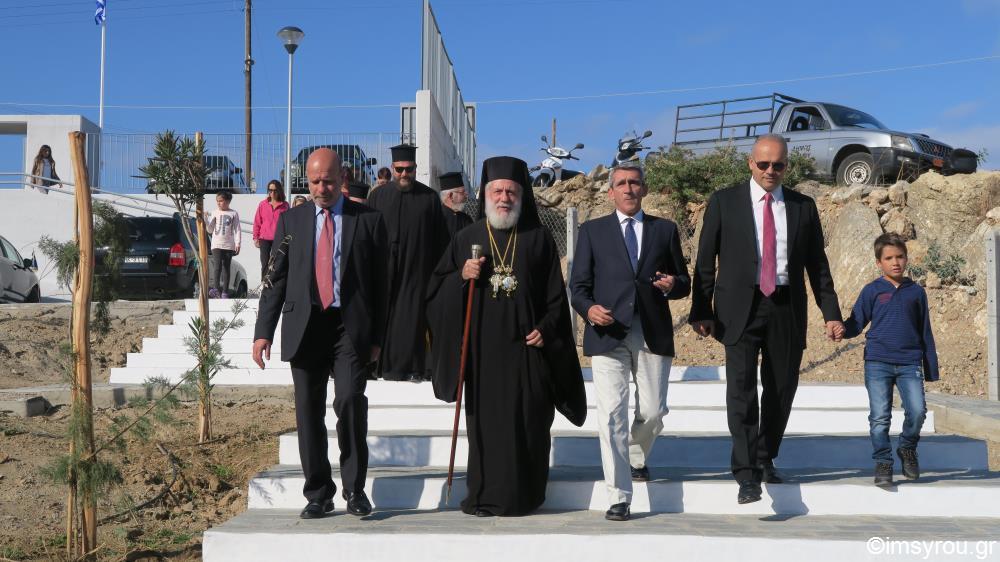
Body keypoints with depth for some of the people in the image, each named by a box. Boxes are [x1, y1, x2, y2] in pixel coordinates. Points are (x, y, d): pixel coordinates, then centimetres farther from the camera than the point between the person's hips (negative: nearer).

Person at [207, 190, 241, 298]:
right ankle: (216, 288, -26)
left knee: (226, 268, 5)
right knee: (217, 266, -16)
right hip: (217, 245, 0)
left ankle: (225, 291, 7)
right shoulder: (215, 213, 7)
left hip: (229, 245, 0)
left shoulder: (233, 214, 4)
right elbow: (210, 229, 6)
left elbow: (237, 230, 2)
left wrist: (238, 244, -5)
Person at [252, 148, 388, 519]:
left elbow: (380, 282, 6)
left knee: (350, 400, -17)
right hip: (304, 326, 2)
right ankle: (318, 494, 15)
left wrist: (377, 336, 1)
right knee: (308, 412, 4)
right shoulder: (291, 220, 12)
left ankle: (354, 488, -3)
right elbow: (276, 279, 10)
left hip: (350, 325, -2)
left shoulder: (368, 220, 6)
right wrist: (263, 331, 2)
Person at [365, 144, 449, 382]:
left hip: (416, 269, -1)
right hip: (384, 268, 1)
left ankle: (412, 366, 8)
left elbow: (440, 238, 5)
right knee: (384, 316, 3)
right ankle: (384, 364, 12)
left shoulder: (429, 198, 3)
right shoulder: (378, 196, 5)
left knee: (413, 317, 0)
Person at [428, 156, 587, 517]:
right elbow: (435, 290, 8)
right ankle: (484, 496, 10)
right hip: (481, 349, 1)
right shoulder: (466, 239, 9)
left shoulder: (539, 240, 6)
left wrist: (546, 328, -8)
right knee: (485, 422, 1)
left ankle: (523, 496, 11)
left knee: (527, 423, 0)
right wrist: (462, 277, -10)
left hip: (526, 346, -1)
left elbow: (556, 296, 6)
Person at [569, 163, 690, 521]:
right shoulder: (593, 231, 10)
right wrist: (589, 309, -15)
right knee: (612, 414, -8)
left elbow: (684, 283, 15)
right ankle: (619, 498, -2)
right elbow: (578, 285, 6)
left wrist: (673, 285, -9)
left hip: (654, 334, 2)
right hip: (608, 333, -1)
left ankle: (636, 458, 38)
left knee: (653, 412, 5)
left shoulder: (665, 230, 14)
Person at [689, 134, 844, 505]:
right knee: (741, 388, -11)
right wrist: (701, 311, -4)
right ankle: (747, 474, -10)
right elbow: (705, 260, 2)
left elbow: (817, 264, 11)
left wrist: (831, 314, 5)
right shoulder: (724, 202, 3)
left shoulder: (803, 207, 10)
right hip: (741, 307, -3)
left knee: (781, 390, 9)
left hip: (786, 308, 3)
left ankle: (766, 460, 27)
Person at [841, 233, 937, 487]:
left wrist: (931, 369, 15)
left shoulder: (916, 292, 11)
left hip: (910, 363, 1)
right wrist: (842, 329, -20)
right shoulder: (872, 291, 6)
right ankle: (883, 463, 9)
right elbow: (857, 322, 4)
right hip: (877, 362, -1)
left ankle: (907, 448, 15)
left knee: (917, 411, -12)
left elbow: (925, 333, 16)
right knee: (880, 416, -3)